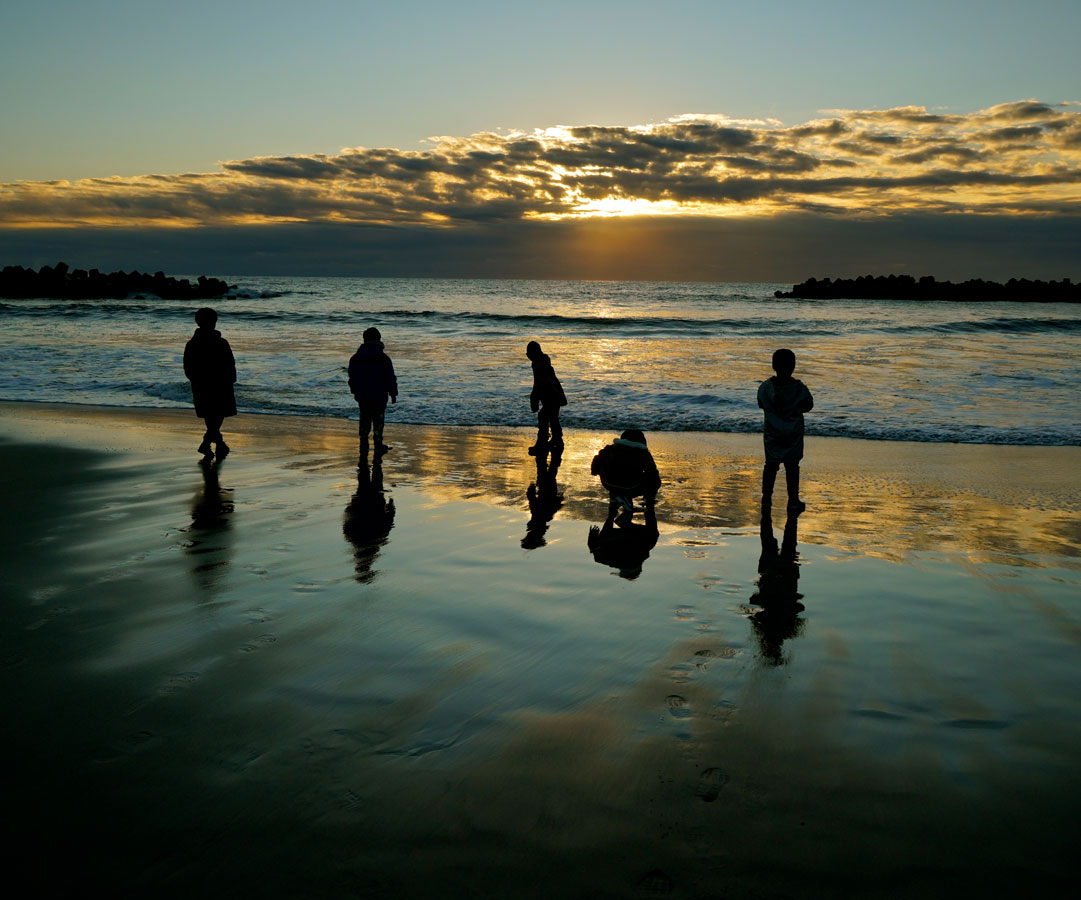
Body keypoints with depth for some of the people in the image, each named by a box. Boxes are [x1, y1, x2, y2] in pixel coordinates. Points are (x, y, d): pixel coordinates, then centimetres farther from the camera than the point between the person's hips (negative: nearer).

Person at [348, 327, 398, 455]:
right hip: (379, 396, -3)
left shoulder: (355, 358, 2)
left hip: (362, 396, 4)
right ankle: (378, 445, 6)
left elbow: (352, 377, 12)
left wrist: (355, 391, 25)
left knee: (364, 420, 13)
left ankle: (363, 445, 14)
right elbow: (391, 378, -6)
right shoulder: (383, 358, -10)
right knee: (378, 420, 5)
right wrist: (393, 393, 4)